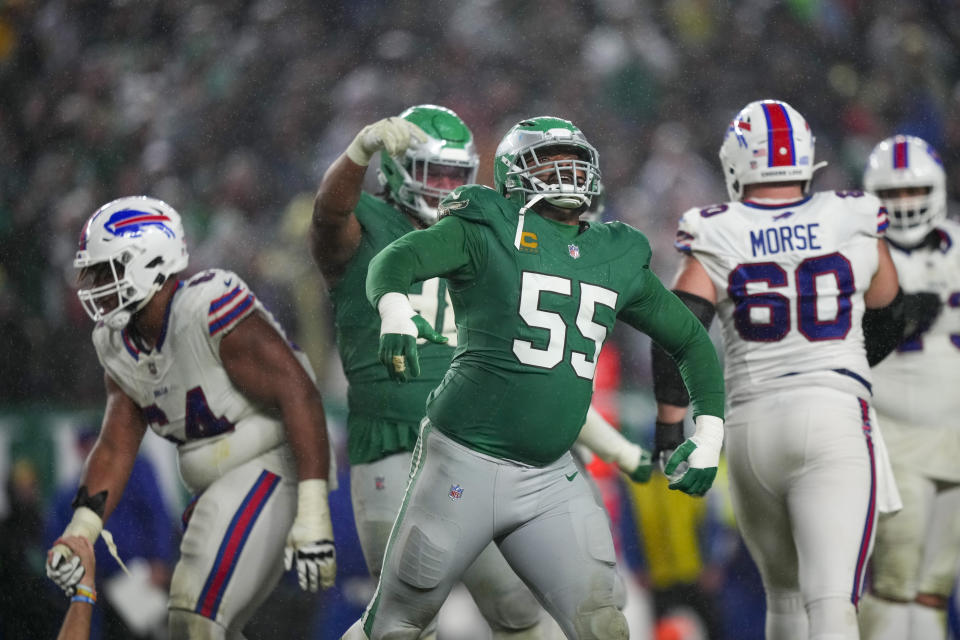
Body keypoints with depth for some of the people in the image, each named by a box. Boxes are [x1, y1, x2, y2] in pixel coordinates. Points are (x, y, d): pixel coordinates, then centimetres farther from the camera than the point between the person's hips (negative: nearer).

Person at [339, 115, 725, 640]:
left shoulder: (618, 260, 13)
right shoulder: (486, 229, -3)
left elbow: (691, 341, 24)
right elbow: (395, 260, -20)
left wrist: (709, 435, 12)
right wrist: (395, 310, -42)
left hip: (550, 477, 5)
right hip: (465, 465, -5)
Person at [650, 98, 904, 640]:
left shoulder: (718, 238, 2)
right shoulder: (853, 224, 4)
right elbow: (885, 299, 21)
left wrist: (669, 426, -2)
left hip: (752, 422, 2)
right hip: (835, 414, -2)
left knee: (786, 593, 21)